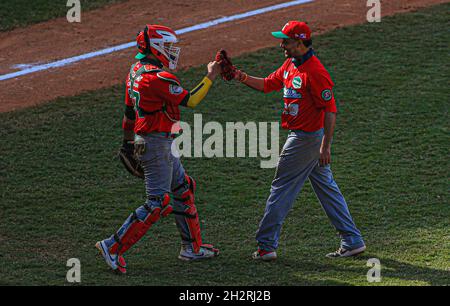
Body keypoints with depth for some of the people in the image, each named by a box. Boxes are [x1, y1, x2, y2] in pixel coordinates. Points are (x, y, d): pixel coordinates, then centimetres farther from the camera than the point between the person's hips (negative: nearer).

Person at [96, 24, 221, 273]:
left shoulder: (136, 71, 9)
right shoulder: (159, 78, -21)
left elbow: (129, 111, 17)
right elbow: (190, 101, -18)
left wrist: (128, 142, 26)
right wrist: (211, 76, -8)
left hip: (144, 141, 11)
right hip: (156, 144, -11)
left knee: (184, 190, 19)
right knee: (158, 203, -9)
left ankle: (192, 247, 27)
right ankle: (113, 248, -9)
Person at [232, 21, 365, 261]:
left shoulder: (315, 72, -22)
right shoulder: (290, 65, 8)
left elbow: (330, 109, -22)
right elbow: (268, 84, 17)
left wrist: (325, 146, -25)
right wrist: (245, 79, -2)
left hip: (307, 138, -10)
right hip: (301, 136, 10)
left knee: (282, 188, -2)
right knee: (326, 188, 13)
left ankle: (266, 245, 5)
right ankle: (352, 241, 18)